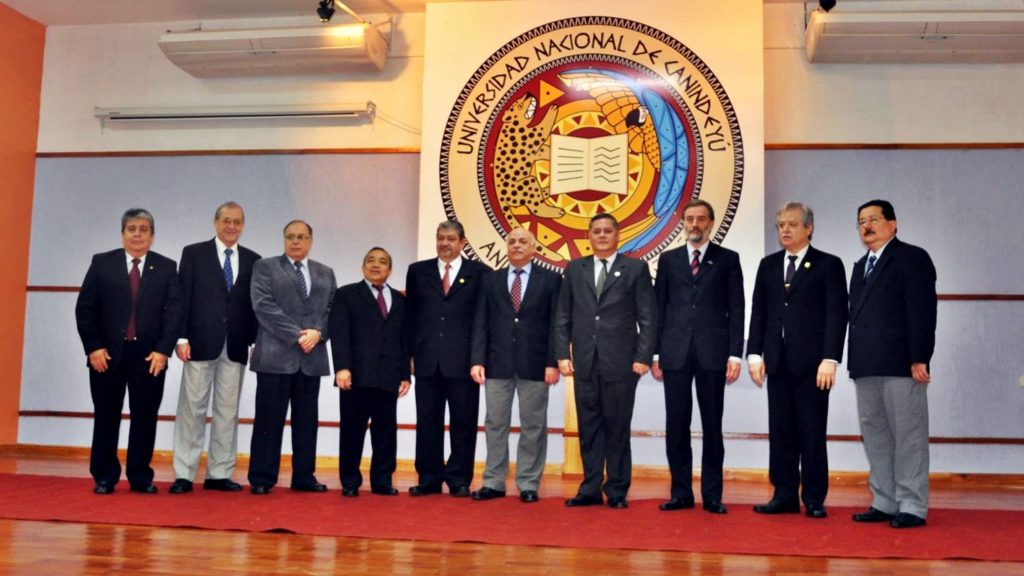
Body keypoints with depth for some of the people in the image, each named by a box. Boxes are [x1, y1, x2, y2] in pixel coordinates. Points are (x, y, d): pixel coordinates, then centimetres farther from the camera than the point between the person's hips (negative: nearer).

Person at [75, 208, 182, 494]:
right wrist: (93, 347, -6)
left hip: (150, 355, 0)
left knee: (145, 417, 4)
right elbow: (85, 308, 2)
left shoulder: (166, 267, 5)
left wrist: (163, 350, -10)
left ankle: (141, 477, 14)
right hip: (107, 353, 0)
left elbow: (174, 311, -1)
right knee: (106, 417, 7)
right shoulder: (102, 263, 5)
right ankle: (104, 477, 17)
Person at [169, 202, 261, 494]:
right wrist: (182, 338, -8)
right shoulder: (194, 253, 4)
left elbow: (255, 304, 9)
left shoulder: (253, 260, 10)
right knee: (192, 408, 0)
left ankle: (219, 474, 12)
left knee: (228, 411, 6)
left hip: (236, 347, 3)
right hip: (201, 344, -2)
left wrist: (256, 341, 2)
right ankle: (184, 474, 5)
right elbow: (182, 298, 0)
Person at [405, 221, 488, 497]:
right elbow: (411, 314, 12)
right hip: (427, 360, 2)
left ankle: (459, 480, 12)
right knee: (427, 422, 6)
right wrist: (411, 353, 6)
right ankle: (429, 479, 15)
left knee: (463, 422, 3)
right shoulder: (418, 271, 12)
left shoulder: (479, 273, 4)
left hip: (463, 360, -2)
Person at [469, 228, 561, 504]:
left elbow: (556, 324, -1)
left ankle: (528, 485, 11)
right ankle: (494, 483, 14)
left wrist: (552, 362, -9)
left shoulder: (550, 280, 4)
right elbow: (480, 323, 6)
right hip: (497, 363, 2)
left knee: (533, 426, 3)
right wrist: (477, 360, -4)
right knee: (495, 424, 6)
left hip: (534, 364, -2)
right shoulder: (491, 280, 10)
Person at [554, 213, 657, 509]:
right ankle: (590, 489, 13)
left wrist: (643, 357, -8)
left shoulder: (635, 268, 4)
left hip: (620, 362, -3)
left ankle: (617, 491, 12)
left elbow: (648, 318, 0)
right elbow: (562, 317, 11)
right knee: (589, 427, 7)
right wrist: (563, 354, 2)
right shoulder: (574, 269, 12)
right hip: (584, 362, 3)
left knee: (617, 427, 3)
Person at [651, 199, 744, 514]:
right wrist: (655, 353, 3)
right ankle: (681, 493, 13)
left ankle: (712, 495, 11)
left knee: (712, 426, 4)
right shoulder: (668, 260, 12)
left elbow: (736, 309, 3)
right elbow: (659, 308, 10)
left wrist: (735, 354, -5)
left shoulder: (728, 259, 7)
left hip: (712, 353, -2)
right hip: (675, 353, 2)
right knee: (676, 426, 4)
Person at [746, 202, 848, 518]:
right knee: (780, 432, 7)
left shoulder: (829, 265, 0)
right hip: (777, 362, 4)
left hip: (811, 362, -4)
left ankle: (814, 500, 9)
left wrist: (829, 359, -14)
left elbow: (837, 314, -6)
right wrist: (755, 354, 3)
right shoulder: (768, 265, 13)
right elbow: (758, 312, 12)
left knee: (812, 433, 1)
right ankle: (785, 496, 14)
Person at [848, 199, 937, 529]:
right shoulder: (861, 266, 22)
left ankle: (912, 507, 3)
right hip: (866, 367, 8)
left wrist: (919, 359, -17)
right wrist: (855, 362, 11)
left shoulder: (912, 258, -1)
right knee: (875, 437, 9)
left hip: (900, 365, -8)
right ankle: (885, 503, 16)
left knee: (908, 436, -2)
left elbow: (922, 311, -9)